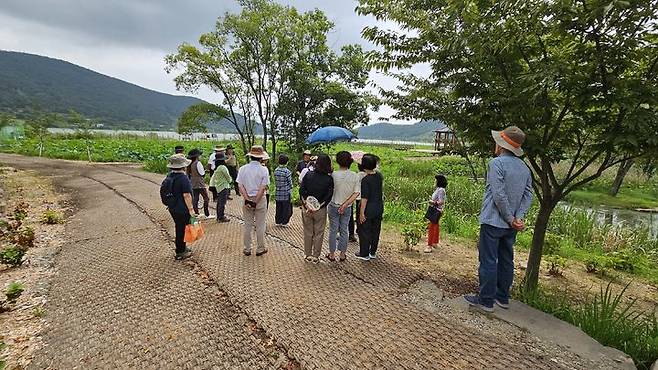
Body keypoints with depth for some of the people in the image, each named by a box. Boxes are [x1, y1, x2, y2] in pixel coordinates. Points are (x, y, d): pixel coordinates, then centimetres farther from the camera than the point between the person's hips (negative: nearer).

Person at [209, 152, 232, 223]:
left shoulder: (216, 168, 10)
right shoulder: (223, 167, -16)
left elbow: (213, 178, 16)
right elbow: (228, 177, -9)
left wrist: (212, 185, 22)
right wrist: (230, 180, 12)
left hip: (218, 187, 9)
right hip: (224, 187, -9)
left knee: (219, 202, 14)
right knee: (222, 203, -5)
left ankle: (219, 217, 22)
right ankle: (221, 217, -2)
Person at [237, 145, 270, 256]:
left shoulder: (243, 169, -2)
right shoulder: (263, 170, -9)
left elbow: (241, 187, -7)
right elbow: (263, 188, -14)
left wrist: (247, 200, -9)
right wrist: (256, 202, -11)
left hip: (247, 199, 2)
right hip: (260, 200, -2)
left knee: (247, 226, 12)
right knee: (260, 226, 9)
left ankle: (247, 249, 21)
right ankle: (260, 249, 19)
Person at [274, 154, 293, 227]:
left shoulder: (276, 171, 1)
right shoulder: (287, 172, -15)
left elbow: (275, 182, 8)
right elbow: (290, 185, -11)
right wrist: (291, 196, -4)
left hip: (278, 194, 5)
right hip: (286, 194, -5)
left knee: (279, 209, 14)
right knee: (286, 209, 8)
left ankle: (278, 221, 22)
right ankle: (284, 222, 14)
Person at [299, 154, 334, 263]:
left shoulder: (308, 175, -5)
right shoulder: (329, 179, -9)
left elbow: (301, 191, -10)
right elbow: (328, 197, -14)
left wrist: (307, 204, -11)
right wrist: (318, 207, -13)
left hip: (307, 208, 2)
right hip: (321, 210, -2)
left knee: (308, 233, 15)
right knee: (318, 233, 12)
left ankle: (308, 255, 25)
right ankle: (315, 256, 19)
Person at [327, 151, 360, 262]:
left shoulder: (334, 175, -15)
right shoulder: (355, 176, -7)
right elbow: (356, 193, -10)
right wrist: (345, 204, -12)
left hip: (334, 206, -2)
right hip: (347, 208, 2)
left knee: (333, 231, 10)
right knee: (344, 231, 14)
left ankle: (332, 255, 19)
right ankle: (342, 254, 23)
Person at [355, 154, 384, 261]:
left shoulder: (365, 180, -21)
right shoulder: (379, 176, -2)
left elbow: (364, 198, -21)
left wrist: (362, 213, -16)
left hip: (368, 209, -7)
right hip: (379, 208, 7)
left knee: (364, 231, 7)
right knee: (375, 230, 16)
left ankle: (364, 254, 17)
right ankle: (373, 252, 28)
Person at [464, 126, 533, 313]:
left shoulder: (497, 163, -15)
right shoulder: (524, 167, 9)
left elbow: (499, 195, -20)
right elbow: (528, 195, 4)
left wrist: (510, 219, -11)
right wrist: (519, 217, -4)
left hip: (493, 221, -8)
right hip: (510, 225, 8)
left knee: (488, 261, 0)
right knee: (506, 260, 16)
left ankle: (485, 300, 8)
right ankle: (502, 297, 27)